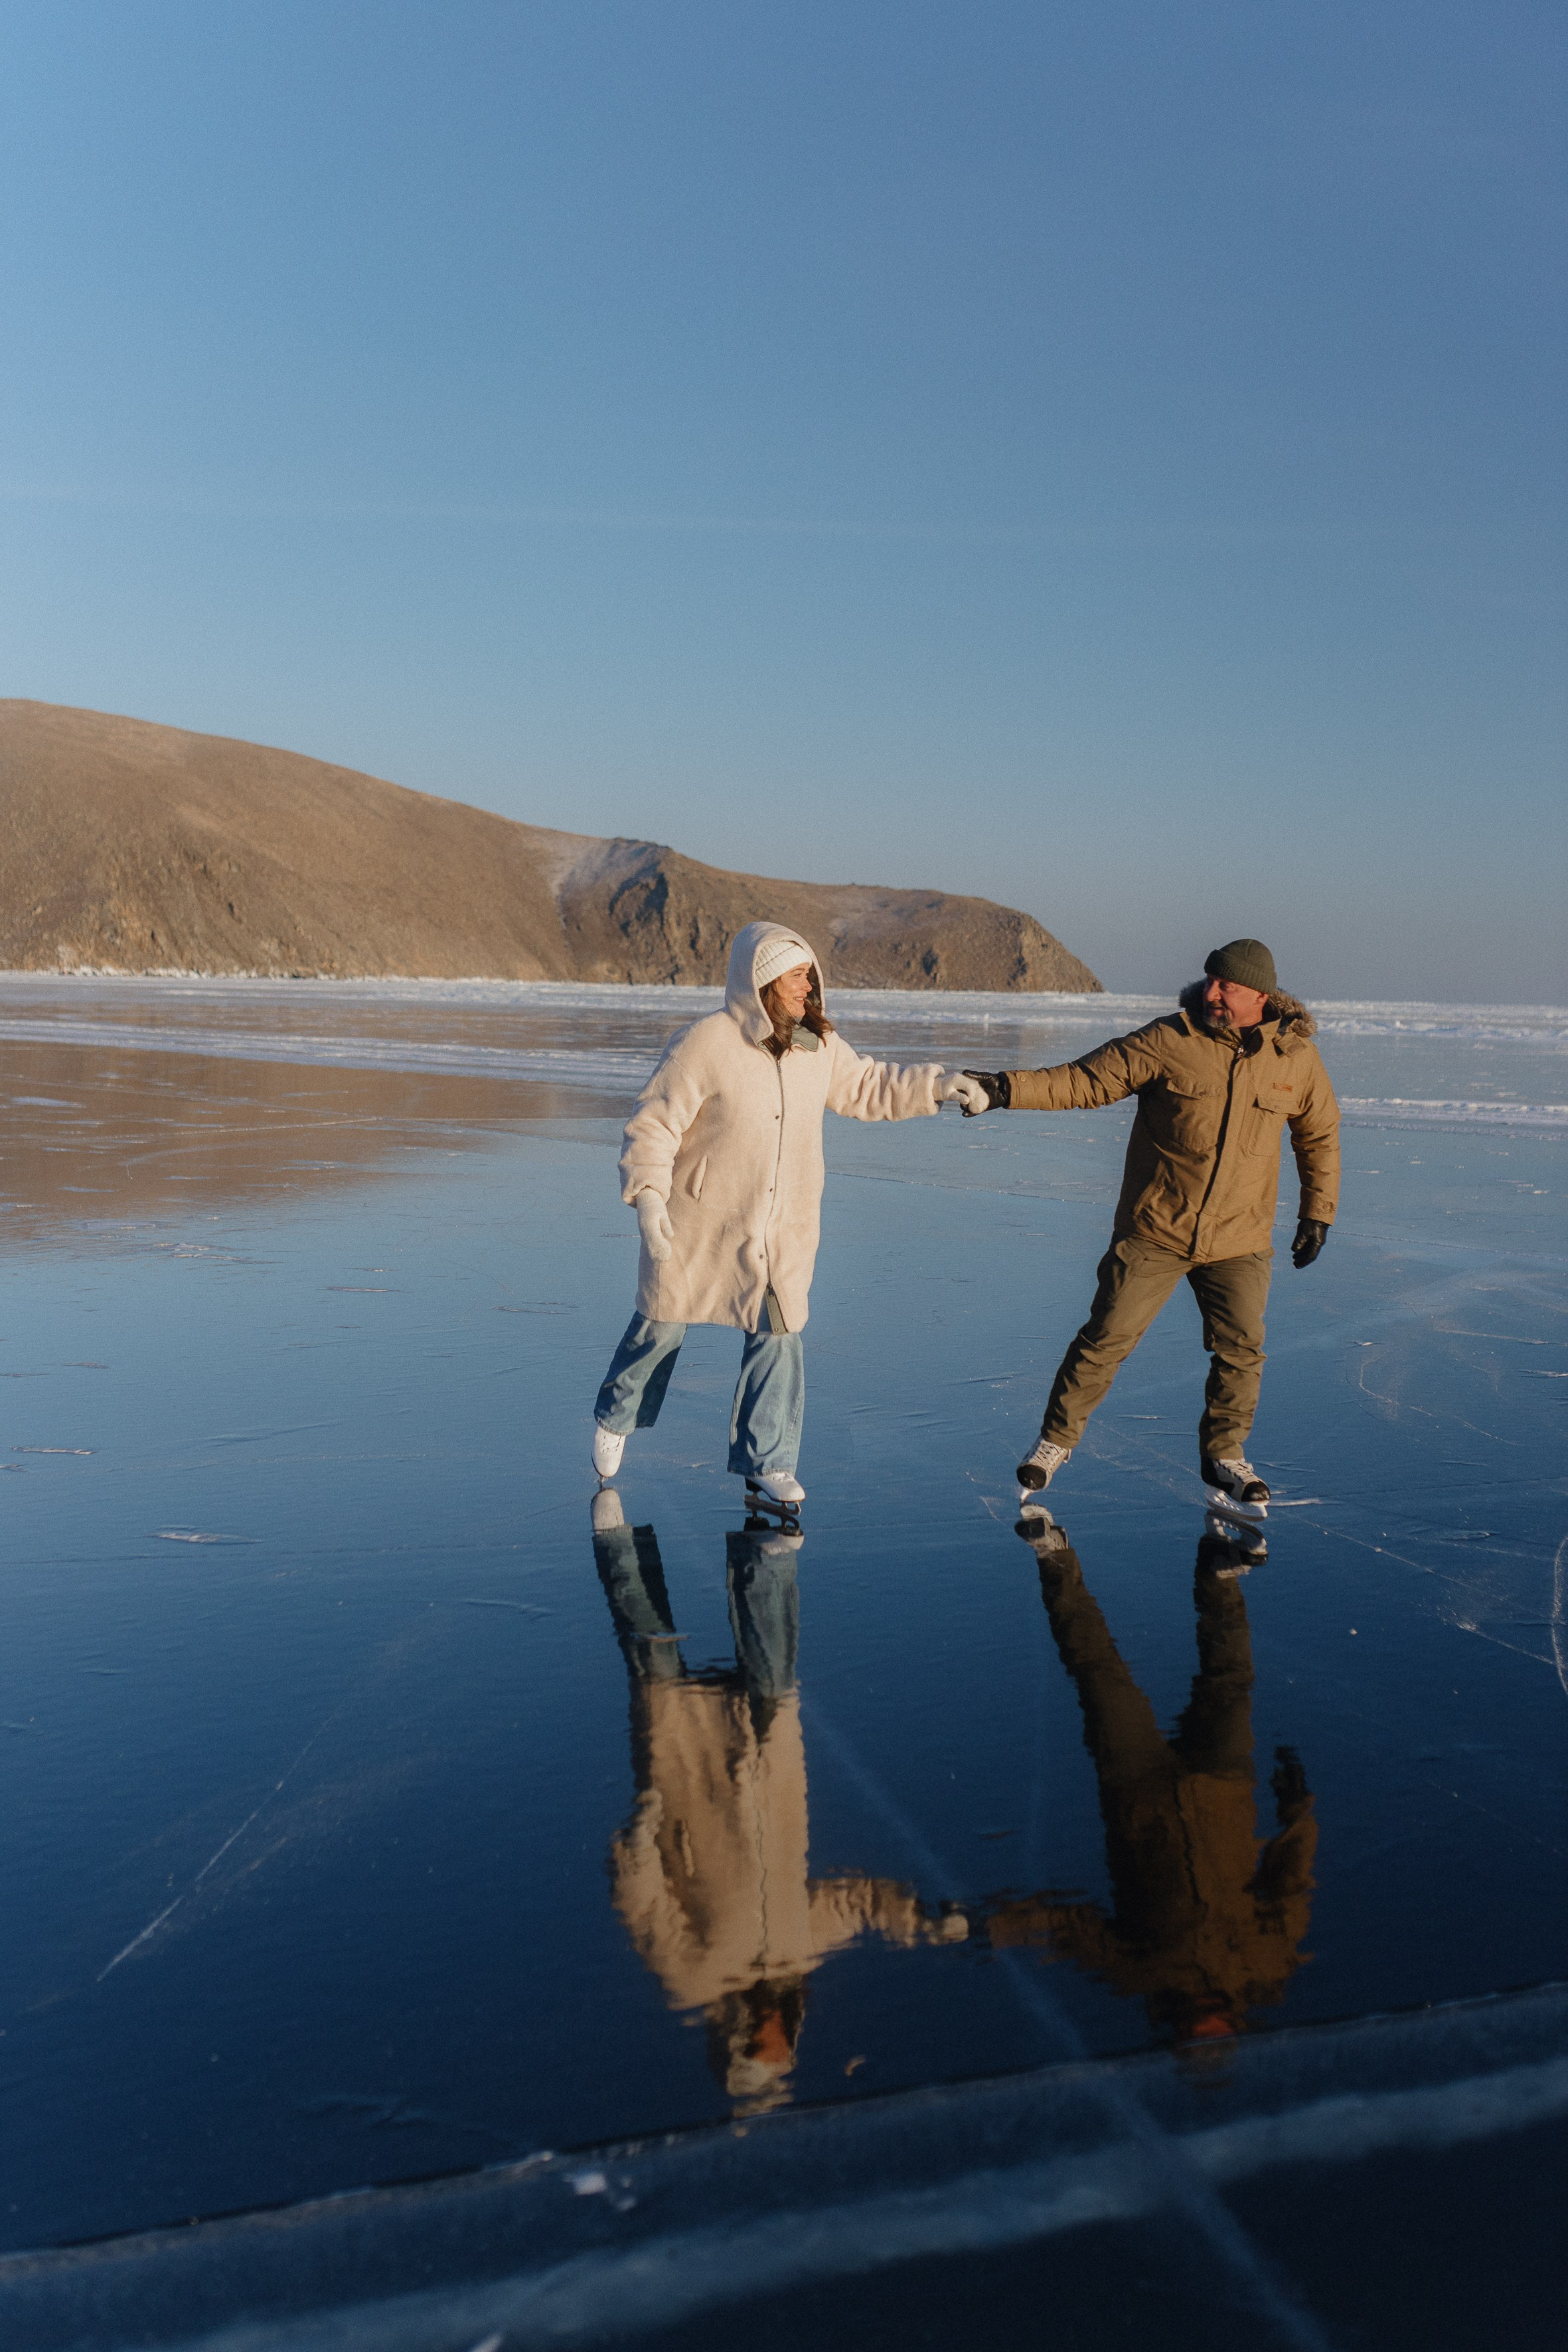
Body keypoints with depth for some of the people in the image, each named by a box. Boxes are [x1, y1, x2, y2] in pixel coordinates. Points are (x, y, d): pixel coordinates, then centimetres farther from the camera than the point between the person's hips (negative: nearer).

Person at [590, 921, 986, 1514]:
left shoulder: (819, 1047, -1)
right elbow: (653, 1125, -18)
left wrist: (938, 1085, 1)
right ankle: (616, 1418, 40)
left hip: (783, 1231, 4)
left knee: (778, 1336, 2)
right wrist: (647, 1195, -29)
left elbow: (869, 1088, 13)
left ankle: (767, 1463, 14)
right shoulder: (705, 1044, -20)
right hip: (699, 1225, -4)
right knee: (662, 1326, 13)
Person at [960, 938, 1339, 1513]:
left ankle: (1224, 1460, 23)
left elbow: (1320, 1135, 15)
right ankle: (1056, 1439, 20)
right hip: (1153, 1232, -2)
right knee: (1104, 1340, 1)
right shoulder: (1168, 1041, -10)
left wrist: (1318, 1213, 14)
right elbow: (1085, 1080, -13)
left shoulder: (1298, 1058, -1)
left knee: (1240, 1351, 2)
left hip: (1239, 1242, 2)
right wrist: (1007, 1088, -26)